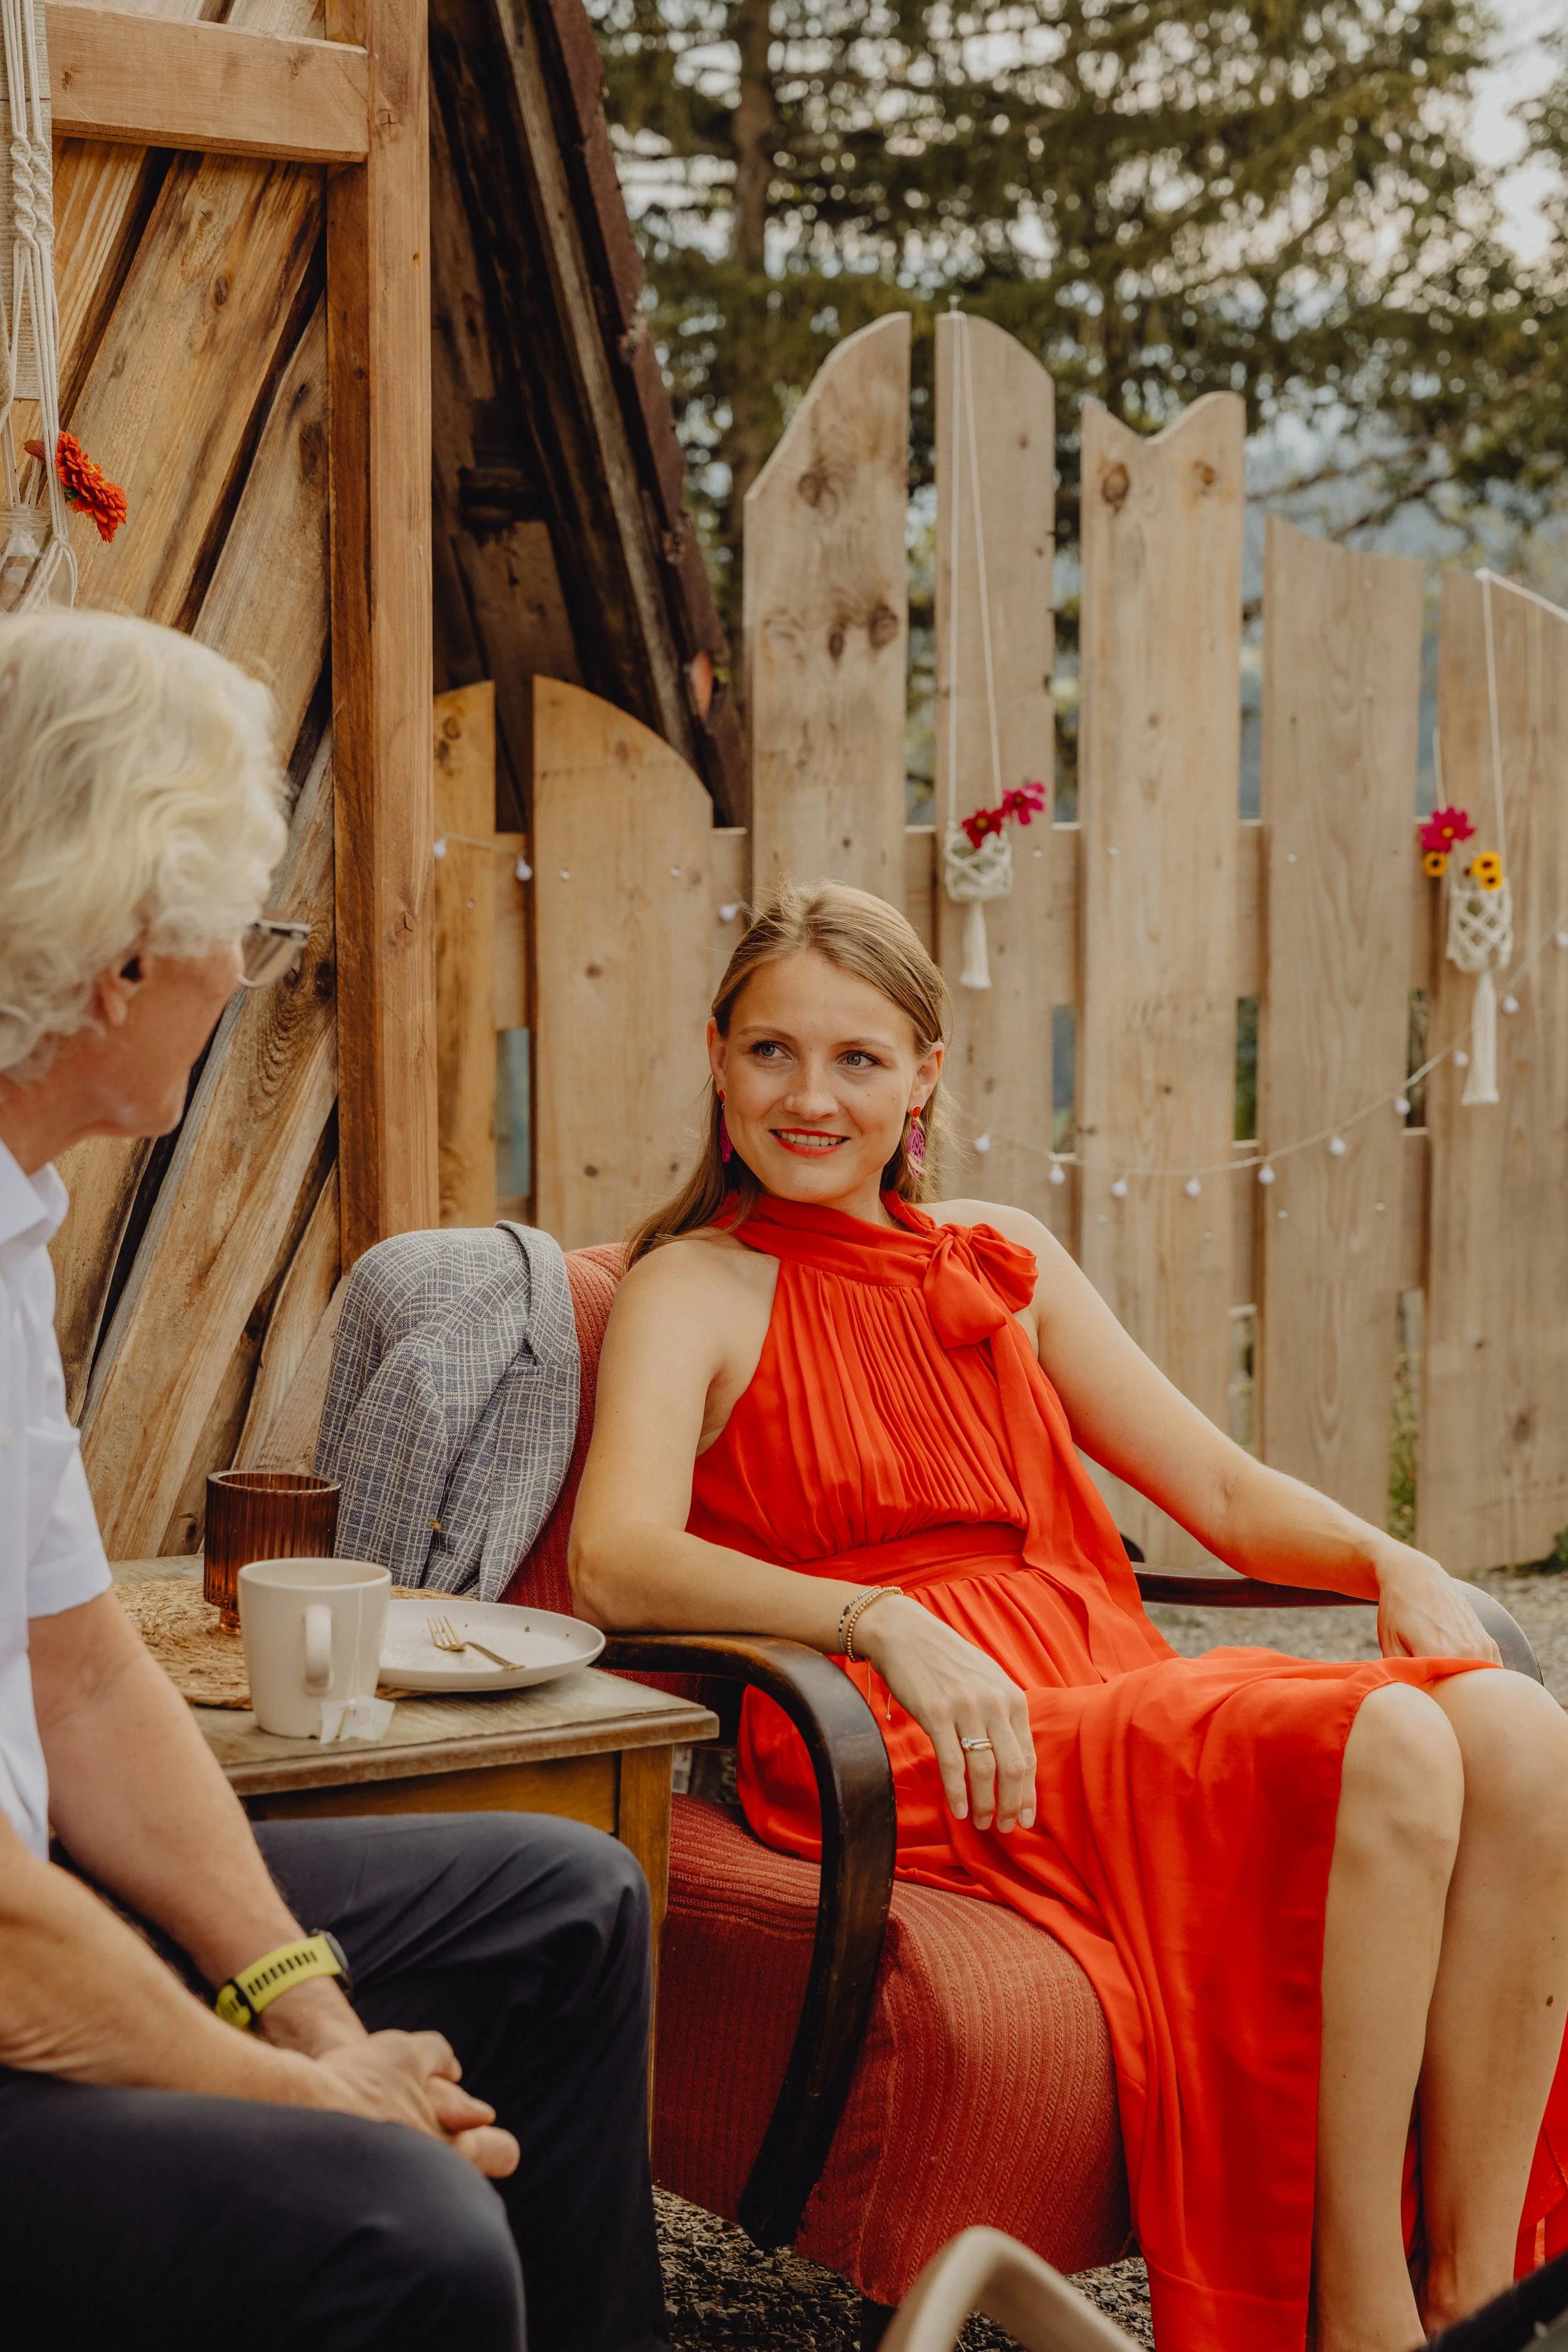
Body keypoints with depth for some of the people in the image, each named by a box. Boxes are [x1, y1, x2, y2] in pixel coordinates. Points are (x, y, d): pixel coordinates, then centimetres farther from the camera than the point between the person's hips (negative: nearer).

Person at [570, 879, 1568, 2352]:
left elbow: (1219, 1491, 20)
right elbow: (614, 1563, -14)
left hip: (1110, 1695, 6)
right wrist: (885, 1624, -30)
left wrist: (1393, 1562, -1)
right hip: (903, 1743, -6)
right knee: (1390, 1752, -29)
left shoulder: (1000, 1261, 22)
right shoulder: (696, 1289, 5)